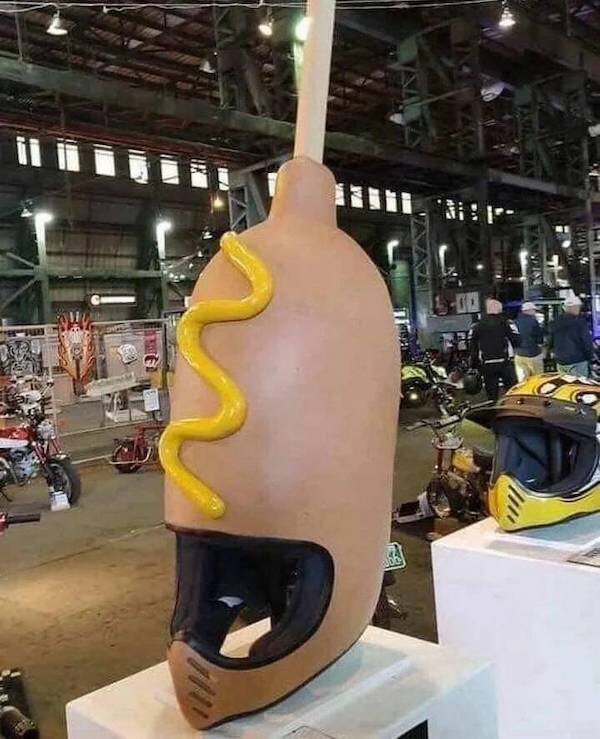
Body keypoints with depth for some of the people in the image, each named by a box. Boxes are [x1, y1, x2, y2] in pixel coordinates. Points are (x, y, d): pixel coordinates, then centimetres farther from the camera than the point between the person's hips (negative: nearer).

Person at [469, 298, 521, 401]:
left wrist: (473, 365, 14)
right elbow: (517, 341, -8)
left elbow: (473, 348, 8)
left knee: (491, 394, 7)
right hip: (505, 362, -3)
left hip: (487, 365, 3)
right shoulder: (506, 323, -4)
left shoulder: (477, 326, 6)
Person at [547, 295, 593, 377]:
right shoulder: (580, 322, -12)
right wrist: (590, 357, 2)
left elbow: (550, 342, 13)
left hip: (560, 362, 6)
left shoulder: (556, 323, 7)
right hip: (577, 362, -6)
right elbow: (587, 342, -11)